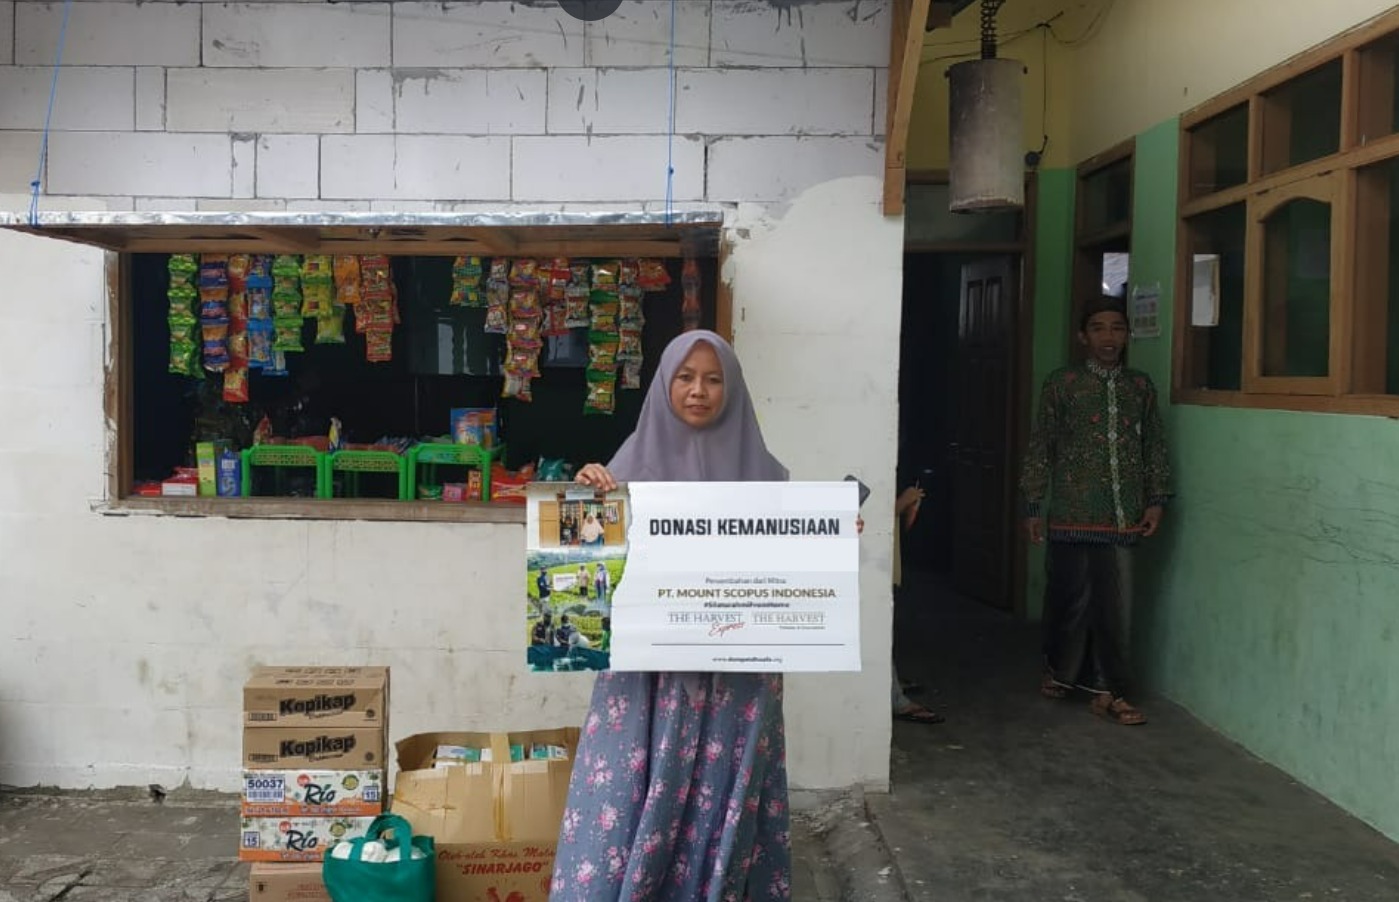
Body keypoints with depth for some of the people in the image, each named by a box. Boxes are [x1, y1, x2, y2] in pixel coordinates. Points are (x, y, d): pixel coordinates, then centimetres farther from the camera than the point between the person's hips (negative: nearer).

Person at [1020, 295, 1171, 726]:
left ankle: (1107, 691, 11)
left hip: (1123, 516, 2)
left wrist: (1156, 500, 5)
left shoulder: (1141, 386, 10)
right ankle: (1059, 670, 29)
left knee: (1116, 605, 3)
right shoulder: (1062, 383, 1)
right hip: (1072, 513, -2)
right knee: (1070, 598, 6)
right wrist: (1033, 505, 0)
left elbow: (1155, 446, 13)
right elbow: (1041, 446, 1)